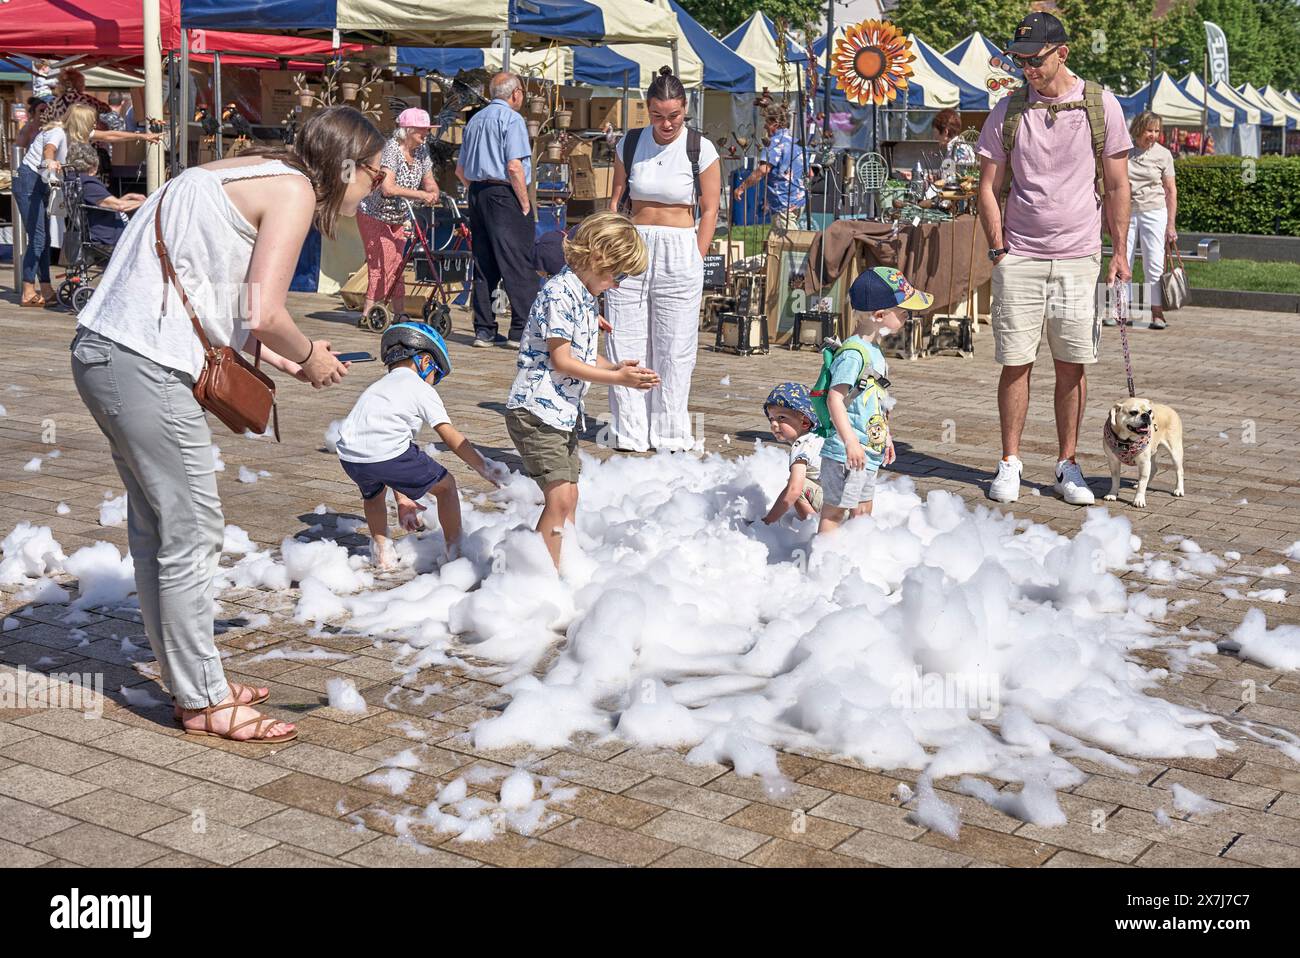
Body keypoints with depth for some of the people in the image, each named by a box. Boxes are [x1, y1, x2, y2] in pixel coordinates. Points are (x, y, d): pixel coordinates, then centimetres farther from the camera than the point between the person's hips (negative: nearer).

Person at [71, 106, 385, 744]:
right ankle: (203, 703, 11)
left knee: (155, 529, 16)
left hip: (100, 350, 10)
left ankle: (193, 683, 28)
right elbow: (262, 314, -16)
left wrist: (284, 361, 21)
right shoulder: (294, 189, -7)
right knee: (192, 534, 0)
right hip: (147, 367, -10)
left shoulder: (248, 175, 20)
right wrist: (309, 357, 2)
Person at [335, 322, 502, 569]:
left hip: (349, 456, 6)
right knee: (445, 485, 15)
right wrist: (484, 468, 10)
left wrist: (402, 499, 34)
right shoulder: (422, 390, 12)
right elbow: (451, 437, 3)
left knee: (372, 492, 39)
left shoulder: (377, 387, 33)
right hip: (388, 454, -6)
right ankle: (455, 550, 21)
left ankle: (382, 552, 39)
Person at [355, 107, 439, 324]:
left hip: (398, 217, 7)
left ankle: (400, 313, 6)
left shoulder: (422, 150, 0)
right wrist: (421, 195, -34)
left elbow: (429, 181, 5)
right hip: (374, 215, -7)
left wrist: (433, 192, -20)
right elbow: (387, 188, -32)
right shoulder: (391, 148, -23)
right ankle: (367, 312, -8)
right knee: (381, 264, -12)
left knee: (396, 265, 5)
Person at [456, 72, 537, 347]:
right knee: (518, 264, -7)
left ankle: (484, 330, 12)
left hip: (477, 193, 8)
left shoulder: (475, 120, 17)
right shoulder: (511, 119, -8)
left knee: (483, 265, 10)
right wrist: (525, 204, -11)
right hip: (505, 195, -8)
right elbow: (514, 166, -17)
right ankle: (521, 330, -9)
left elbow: (460, 170, 19)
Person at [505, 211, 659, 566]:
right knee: (559, 497, -13)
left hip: (565, 411, 10)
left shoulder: (585, 297, 13)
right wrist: (617, 378, -19)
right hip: (536, 409, -10)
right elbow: (561, 361, -20)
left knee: (569, 495, 15)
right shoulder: (559, 293, -18)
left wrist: (617, 367, 1)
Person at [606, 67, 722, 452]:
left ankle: (670, 435, 12)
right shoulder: (629, 144, 5)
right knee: (625, 343, 2)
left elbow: (710, 209, 1)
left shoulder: (701, 149, -2)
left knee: (674, 348, 1)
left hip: (679, 250, -2)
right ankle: (630, 433, 12)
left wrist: (695, 262, -3)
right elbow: (614, 200, 11)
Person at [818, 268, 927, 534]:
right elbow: (835, 397, -26)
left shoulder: (873, 350, 12)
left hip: (868, 453, 10)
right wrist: (851, 442, -32)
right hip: (846, 454, -10)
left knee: (862, 512, 18)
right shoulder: (853, 353, -20)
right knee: (834, 512, -2)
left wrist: (886, 436, 28)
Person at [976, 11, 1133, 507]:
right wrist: (998, 247, -1)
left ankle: (1068, 466, 14)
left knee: (1073, 365, 4)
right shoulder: (1009, 110, 4)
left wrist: (1119, 251, 2)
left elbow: (1117, 186, 6)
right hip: (1019, 257, 0)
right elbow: (988, 186, 7)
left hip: (1079, 258, 0)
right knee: (1015, 363, 0)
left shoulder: (1102, 106, 3)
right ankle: (1009, 463, 12)